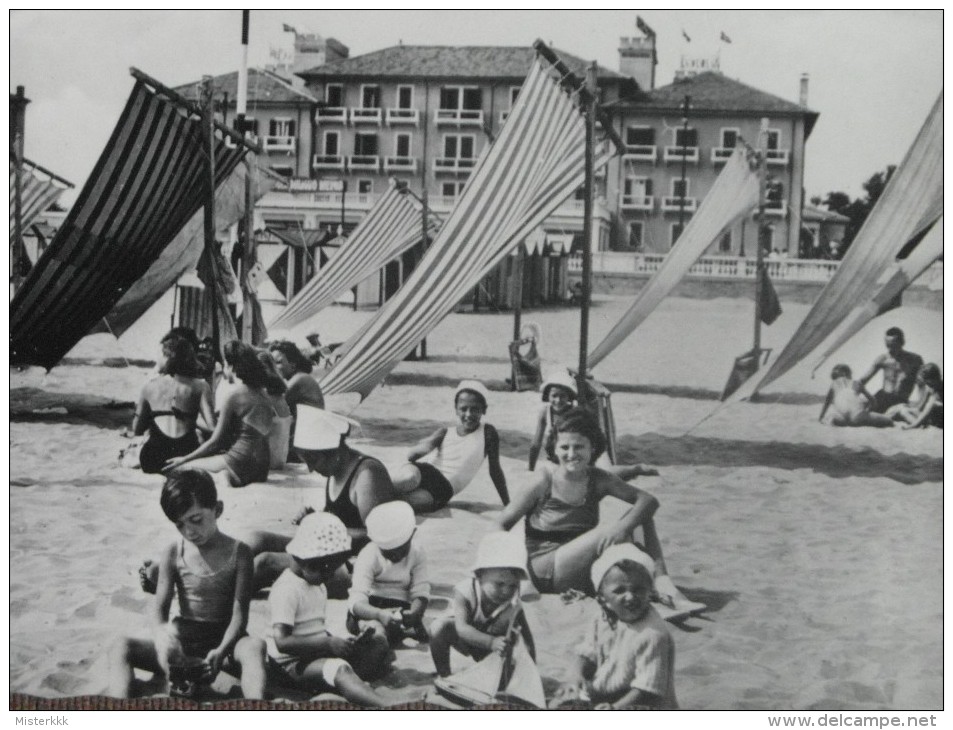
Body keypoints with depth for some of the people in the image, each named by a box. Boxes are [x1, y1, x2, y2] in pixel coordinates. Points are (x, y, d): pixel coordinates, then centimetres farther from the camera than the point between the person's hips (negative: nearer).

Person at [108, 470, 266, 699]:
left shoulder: (238, 553, -5)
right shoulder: (173, 554, 0)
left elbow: (240, 612, -9)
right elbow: (160, 609, -5)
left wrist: (221, 650, -29)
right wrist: (162, 644, -29)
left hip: (223, 639, -2)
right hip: (182, 641, 2)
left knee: (255, 646, -36)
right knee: (122, 647, -22)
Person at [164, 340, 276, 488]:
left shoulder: (235, 396, -12)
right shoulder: (263, 394, 8)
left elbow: (215, 441, -9)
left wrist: (184, 459, 1)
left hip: (241, 465, -8)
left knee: (178, 468, -1)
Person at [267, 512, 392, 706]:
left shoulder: (318, 585, 16)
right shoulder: (286, 590, -16)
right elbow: (282, 642, -25)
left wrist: (339, 641, 2)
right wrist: (328, 643, -24)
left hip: (319, 653, 10)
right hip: (295, 663, -10)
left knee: (380, 644, -2)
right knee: (339, 669, -38)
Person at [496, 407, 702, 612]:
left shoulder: (599, 480, 2)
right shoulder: (545, 481, -7)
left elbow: (649, 500, -8)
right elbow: (503, 523, -4)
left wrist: (624, 526, -26)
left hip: (583, 577, 5)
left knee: (640, 515, -7)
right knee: (610, 530, -25)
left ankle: (662, 583, -17)